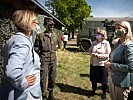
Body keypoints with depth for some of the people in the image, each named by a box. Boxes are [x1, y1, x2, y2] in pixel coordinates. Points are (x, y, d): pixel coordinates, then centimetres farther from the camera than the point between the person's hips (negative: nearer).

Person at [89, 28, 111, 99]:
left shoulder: (106, 43, -10)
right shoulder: (94, 42, 6)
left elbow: (108, 55, -14)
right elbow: (90, 51, 13)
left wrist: (98, 55, -21)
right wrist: (92, 54, -10)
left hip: (102, 65, -5)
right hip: (93, 64, 5)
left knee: (103, 81, 10)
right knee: (93, 79, 18)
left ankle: (104, 93, 32)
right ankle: (93, 91, 40)